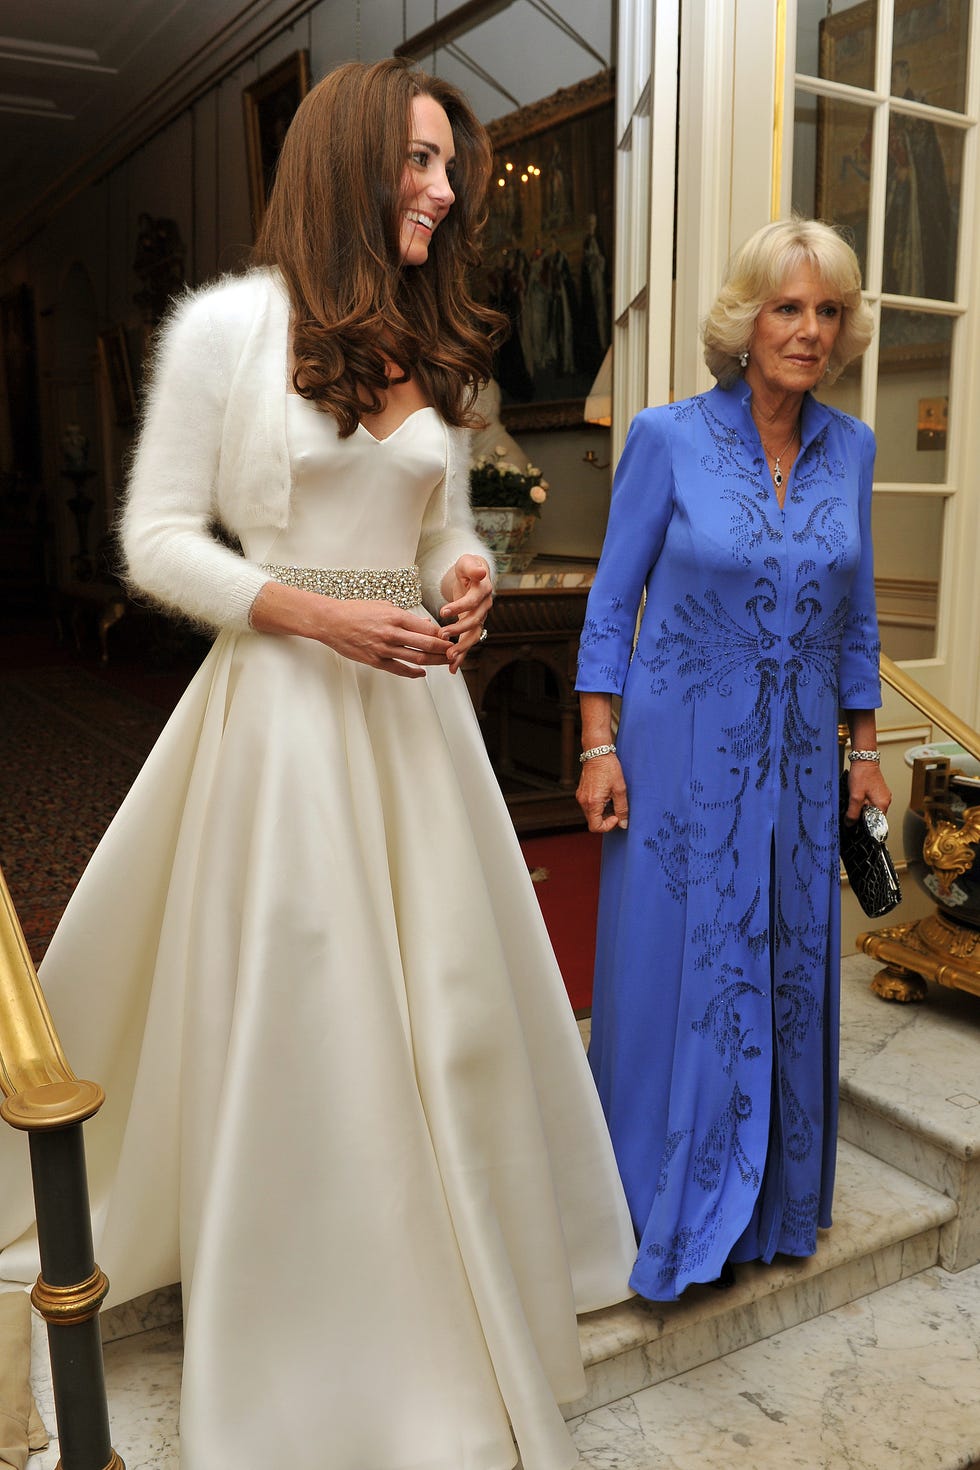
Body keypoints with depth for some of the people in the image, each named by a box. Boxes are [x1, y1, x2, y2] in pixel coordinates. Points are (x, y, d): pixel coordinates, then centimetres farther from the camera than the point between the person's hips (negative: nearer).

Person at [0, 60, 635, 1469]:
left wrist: (466, 582, -4)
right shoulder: (229, 323, -4)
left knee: (446, 1013, 11)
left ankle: (451, 1297, 35)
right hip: (284, 704, -5)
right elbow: (159, 539, -6)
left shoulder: (434, 351, 12)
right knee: (294, 1025, 4)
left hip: (415, 704, 6)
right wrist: (321, 615, -16)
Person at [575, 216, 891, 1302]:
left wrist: (863, 747, 12)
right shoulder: (668, 439, -7)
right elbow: (612, 597, -5)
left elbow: (854, 613, 12)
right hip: (682, 751, -4)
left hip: (797, 759, 4)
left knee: (788, 969, 13)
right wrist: (599, 747, -9)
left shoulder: (849, 448, 5)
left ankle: (772, 1194, 36)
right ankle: (662, 1202, 28)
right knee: (671, 967, 6)